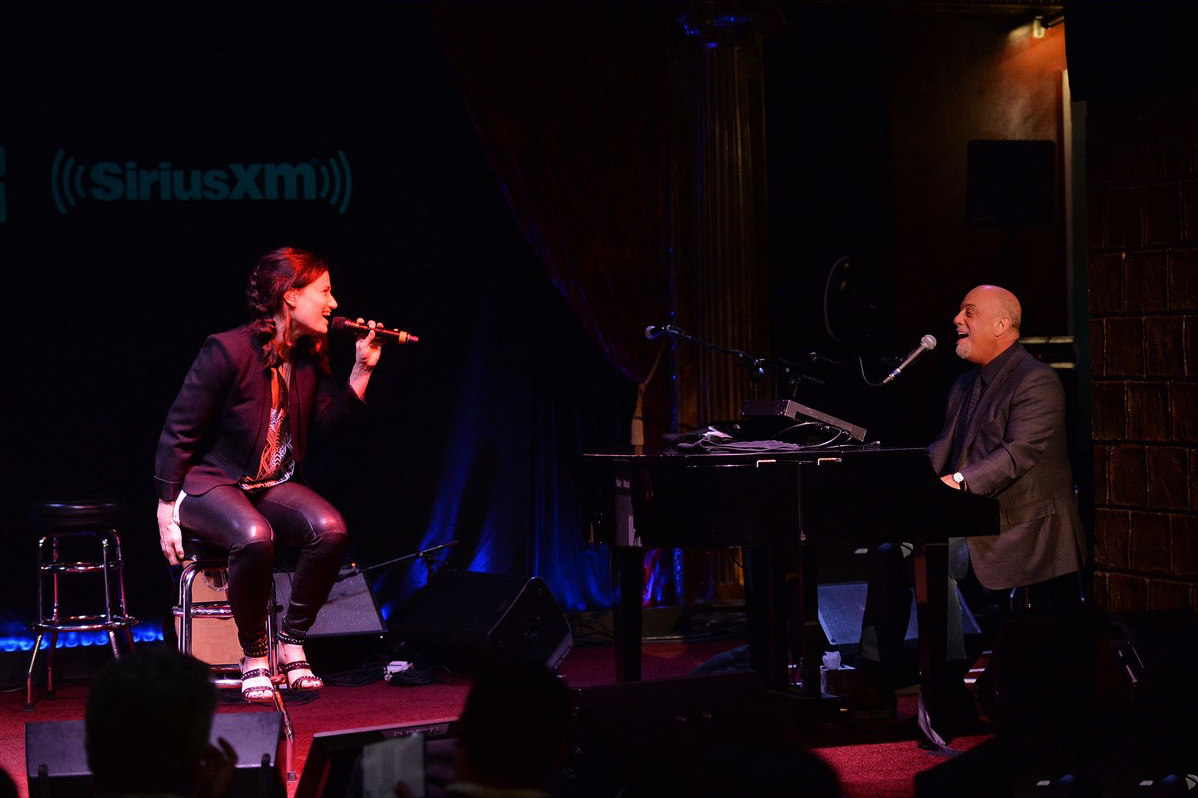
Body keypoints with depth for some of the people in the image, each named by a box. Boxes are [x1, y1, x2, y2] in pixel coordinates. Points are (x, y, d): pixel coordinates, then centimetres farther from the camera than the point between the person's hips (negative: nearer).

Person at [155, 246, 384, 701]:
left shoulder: (308, 358, 6)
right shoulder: (228, 351, -15)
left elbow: (326, 427, 5)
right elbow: (178, 431, -11)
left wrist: (362, 370, -1)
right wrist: (166, 509, -12)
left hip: (275, 485, 6)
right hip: (210, 483, -6)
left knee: (331, 528, -25)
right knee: (254, 536, -38)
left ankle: (292, 643, -10)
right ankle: (254, 656, -16)